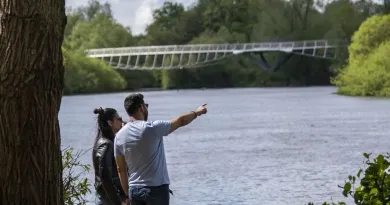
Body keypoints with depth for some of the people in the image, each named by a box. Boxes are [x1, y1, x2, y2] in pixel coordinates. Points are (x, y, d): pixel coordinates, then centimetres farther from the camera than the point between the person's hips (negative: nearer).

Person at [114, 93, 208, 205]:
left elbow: (121, 169, 7)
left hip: (134, 190, 5)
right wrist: (197, 112, 21)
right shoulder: (152, 128, -12)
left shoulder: (119, 136, 2)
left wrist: (128, 194, 16)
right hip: (156, 189, -5)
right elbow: (181, 121, 3)